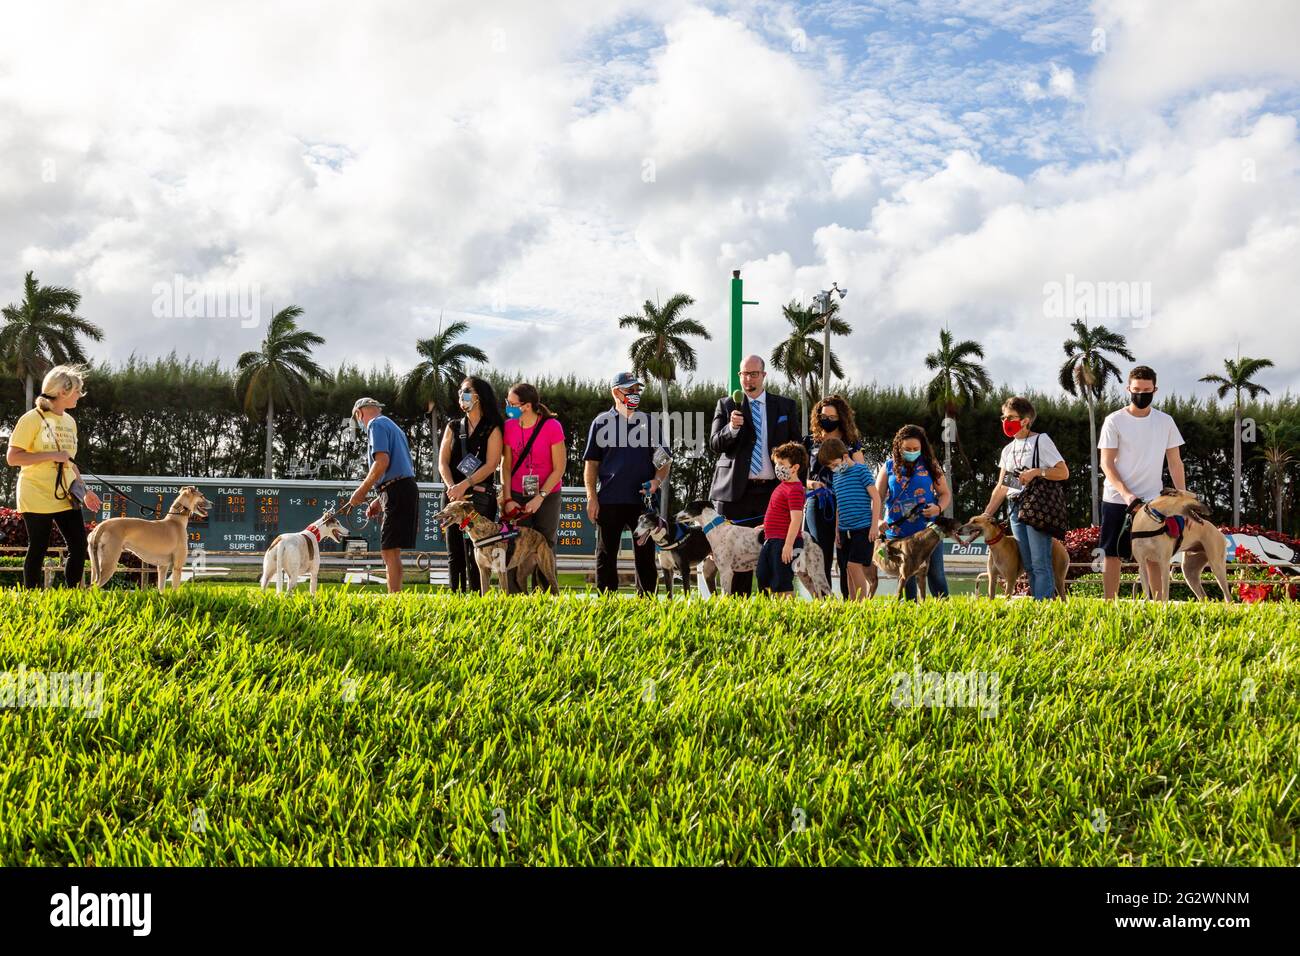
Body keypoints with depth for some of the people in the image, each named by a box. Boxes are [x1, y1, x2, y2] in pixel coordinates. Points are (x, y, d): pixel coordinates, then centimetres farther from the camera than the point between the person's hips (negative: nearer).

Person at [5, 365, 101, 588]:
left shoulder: (69, 422, 13)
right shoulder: (33, 419, -9)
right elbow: (12, 457, -14)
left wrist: (85, 490, 12)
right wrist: (52, 455, -19)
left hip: (65, 496, 7)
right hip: (37, 497, -7)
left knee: (79, 546, 1)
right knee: (38, 549, -2)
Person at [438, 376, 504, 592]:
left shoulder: (492, 429, 2)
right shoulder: (453, 427, 15)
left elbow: (491, 465, -8)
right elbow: (443, 462, 7)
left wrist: (465, 485, -18)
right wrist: (452, 486, -11)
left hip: (481, 497, -4)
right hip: (453, 497, 5)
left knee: (475, 554, -9)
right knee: (454, 552, 4)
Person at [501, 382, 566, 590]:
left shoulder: (552, 426, -12)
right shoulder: (509, 426, -2)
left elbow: (559, 469, -9)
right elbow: (506, 465, 1)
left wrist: (540, 498, -13)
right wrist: (508, 499, -7)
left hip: (547, 496, -2)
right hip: (517, 496, 2)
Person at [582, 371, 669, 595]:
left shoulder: (648, 422, 12)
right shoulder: (602, 422, 6)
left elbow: (664, 460, 13)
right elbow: (591, 463, 5)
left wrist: (657, 480, -7)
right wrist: (591, 497, -4)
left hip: (643, 499, 2)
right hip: (609, 499, -2)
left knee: (645, 555, 5)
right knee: (606, 556, 4)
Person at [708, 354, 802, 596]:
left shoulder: (786, 406, 11)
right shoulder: (726, 405, 9)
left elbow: (797, 447, 13)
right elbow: (715, 444, 1)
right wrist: (731, 428, -19)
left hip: (773, 491, 1)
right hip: (736, 490, 0)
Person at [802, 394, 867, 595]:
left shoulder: (851, 443, 10)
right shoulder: (810, 441, 12)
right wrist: (810, 483, -8)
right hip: (818, 504, 1)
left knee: (847, 558, -5)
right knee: (821, 558, 0)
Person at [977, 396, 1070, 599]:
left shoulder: (1041, 440, -1)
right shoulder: (1008, 449, 18)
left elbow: (1064, 472, -5)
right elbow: (1001, 487, 19)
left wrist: (1036, 472, -17)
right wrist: (986, 515, 11)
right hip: (1015, 509, 7)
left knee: (1040, 563, -12)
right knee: (1028, 565, 5)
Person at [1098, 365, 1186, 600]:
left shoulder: (1165, 422, 5)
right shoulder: (1114, 421, -5)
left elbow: (1175, 462, 9)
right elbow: (1106, 464, -7)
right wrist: (1126, 494, -20)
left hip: (1152, 500, 2)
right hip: (1117, 499, -2)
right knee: (1112, 554, 2)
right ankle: (1109, 605, 8)